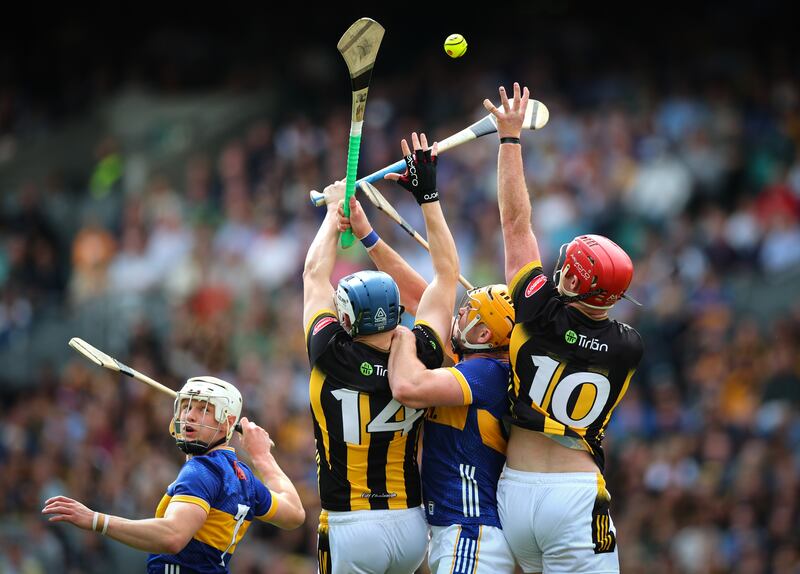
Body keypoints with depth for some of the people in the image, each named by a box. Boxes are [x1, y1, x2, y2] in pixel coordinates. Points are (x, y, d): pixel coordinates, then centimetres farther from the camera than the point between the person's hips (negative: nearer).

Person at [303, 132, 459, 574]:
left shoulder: (332, 359, -11)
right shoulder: (420, 357, -4)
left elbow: (315, 274, 7)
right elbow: (447, 273, 9)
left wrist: (335, 210, 20)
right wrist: (428, 196, 14)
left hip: (351, 531, -4)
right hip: (411, 525, 4)